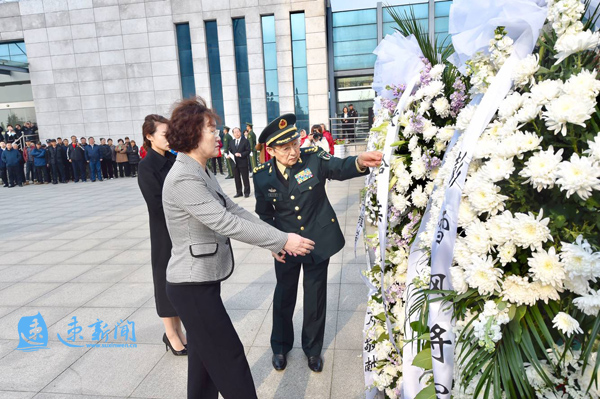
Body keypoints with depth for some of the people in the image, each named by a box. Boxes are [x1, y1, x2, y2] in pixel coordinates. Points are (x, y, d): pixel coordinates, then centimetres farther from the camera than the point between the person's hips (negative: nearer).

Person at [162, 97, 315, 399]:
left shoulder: (202, 173, 9)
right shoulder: (184, 179, -23)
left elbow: (234, 210, 6)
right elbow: (226, 223, -28)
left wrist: (275, 238, 0)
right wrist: (282, 240, -24)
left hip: (201, 280, 9)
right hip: (193, 286, -9)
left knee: (205, 354, 21)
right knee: (229, 355, 3)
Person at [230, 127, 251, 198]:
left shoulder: (245, 141, -1)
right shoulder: (231, 142, 13)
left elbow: (248, 151, -6)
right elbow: (230, 151, 15)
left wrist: (241, 154, -18)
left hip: (243, 163, -4)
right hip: (235, 163, 4)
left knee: (245, 178, 2)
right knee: (237, 179, 8)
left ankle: (247, 192, 11)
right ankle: (239, 192, 17)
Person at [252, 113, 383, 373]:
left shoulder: (314, 158, -13)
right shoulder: (263, 176, -9)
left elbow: (340, 168, -28)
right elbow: (265, 214, 2)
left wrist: (360, 162, -50)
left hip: (319, 241, 0)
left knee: (315, 297, 13)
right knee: (284, 295, 16)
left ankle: (313, 348, 38)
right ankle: (280, 346, 42)